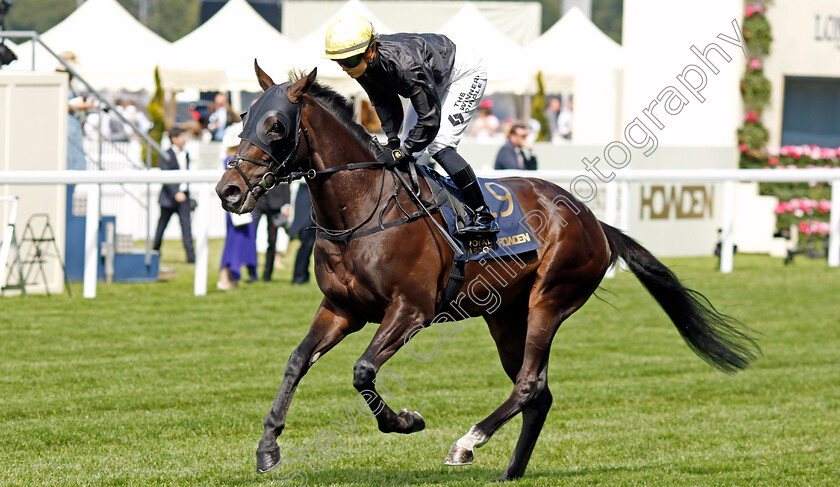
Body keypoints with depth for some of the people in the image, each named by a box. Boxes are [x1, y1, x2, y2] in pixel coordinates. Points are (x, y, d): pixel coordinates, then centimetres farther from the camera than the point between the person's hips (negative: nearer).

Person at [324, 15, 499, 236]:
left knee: (438, 146, -20)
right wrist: (392, 139, -18)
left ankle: (483, 216, -15)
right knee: (409, 144, 3)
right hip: (434, 79, 9)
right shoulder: (363, 64, -20)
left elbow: (430, 120, -38)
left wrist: (400, 154, -38)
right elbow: (384, 102, -3)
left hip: (464, 73, -9)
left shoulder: (404, 64, -43)